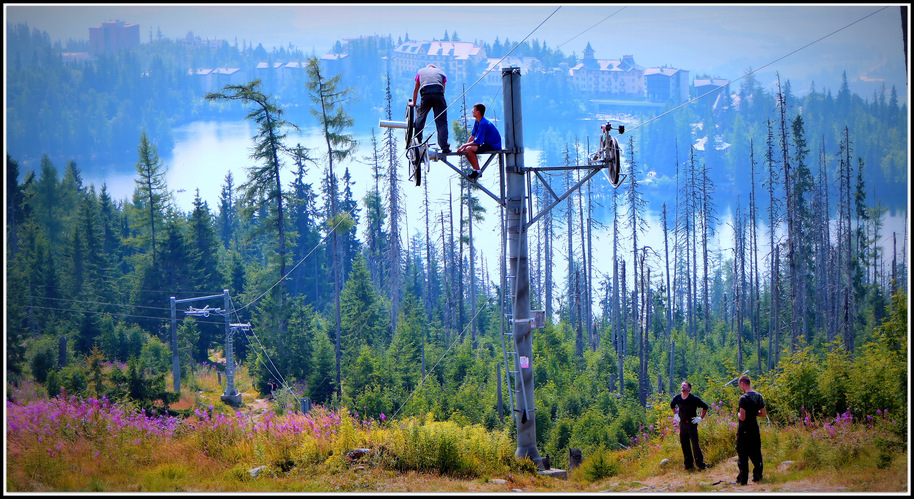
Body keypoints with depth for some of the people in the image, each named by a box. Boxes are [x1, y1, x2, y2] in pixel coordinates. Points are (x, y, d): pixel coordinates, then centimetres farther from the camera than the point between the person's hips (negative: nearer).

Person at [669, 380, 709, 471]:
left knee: (695, 444, -8)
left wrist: (701, 418, -4)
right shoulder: (677, 398, 2)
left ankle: (700, 464, -1)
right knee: (684, 445, 6)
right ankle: (688, 464, 15)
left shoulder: (693, 398, -11)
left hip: (692, 424, -5)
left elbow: (705, 407, -3)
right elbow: (672, 405, 26)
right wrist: (676, 415, 19)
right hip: (682, 424, 5)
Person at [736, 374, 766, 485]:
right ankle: (757, 475, 18)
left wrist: (738, 414, 0)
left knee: (742, 455, 0)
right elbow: (764, 413, 9)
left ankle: (743, 479, 1)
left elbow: (742, 417, -21)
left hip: (744, 430, -6)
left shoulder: (743, 398, -18)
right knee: (755, 453, 15)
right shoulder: (759, 396, 4)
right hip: (755, 428, 6)